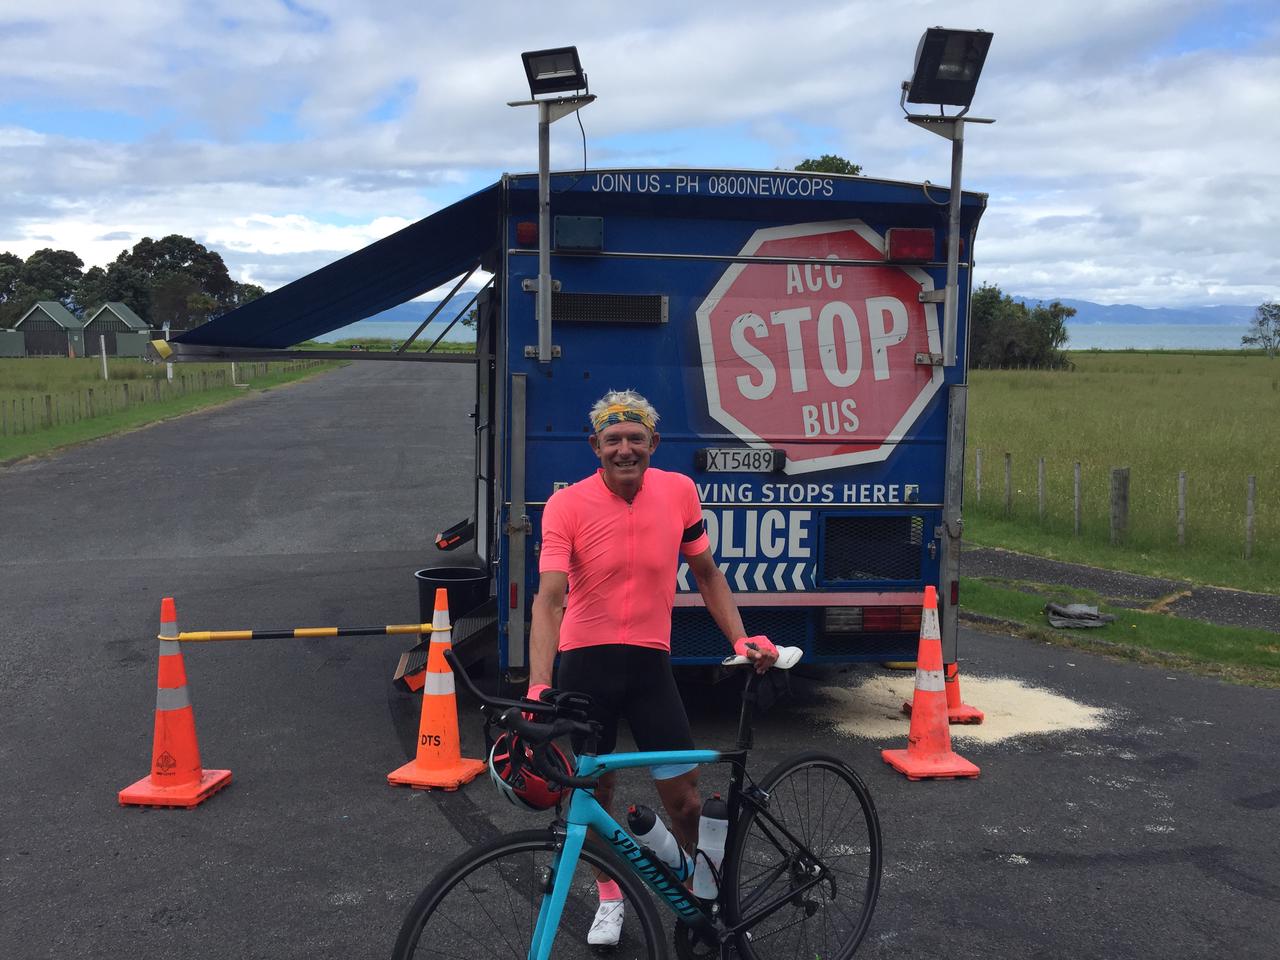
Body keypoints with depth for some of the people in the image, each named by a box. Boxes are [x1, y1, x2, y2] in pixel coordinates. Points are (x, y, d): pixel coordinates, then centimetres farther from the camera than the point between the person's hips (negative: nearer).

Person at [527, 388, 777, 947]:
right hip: (584, 661, -1)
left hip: (649, 662, 1)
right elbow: (549, 598, -21)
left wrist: (740, 639, 0)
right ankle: (610, 897, 33)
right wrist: (538, 688, -31)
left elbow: (707, 574, 9)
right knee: (594, 789, 11)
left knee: (683, 794, 1)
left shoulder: (680, 492, -4)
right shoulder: (567, 505, -13)